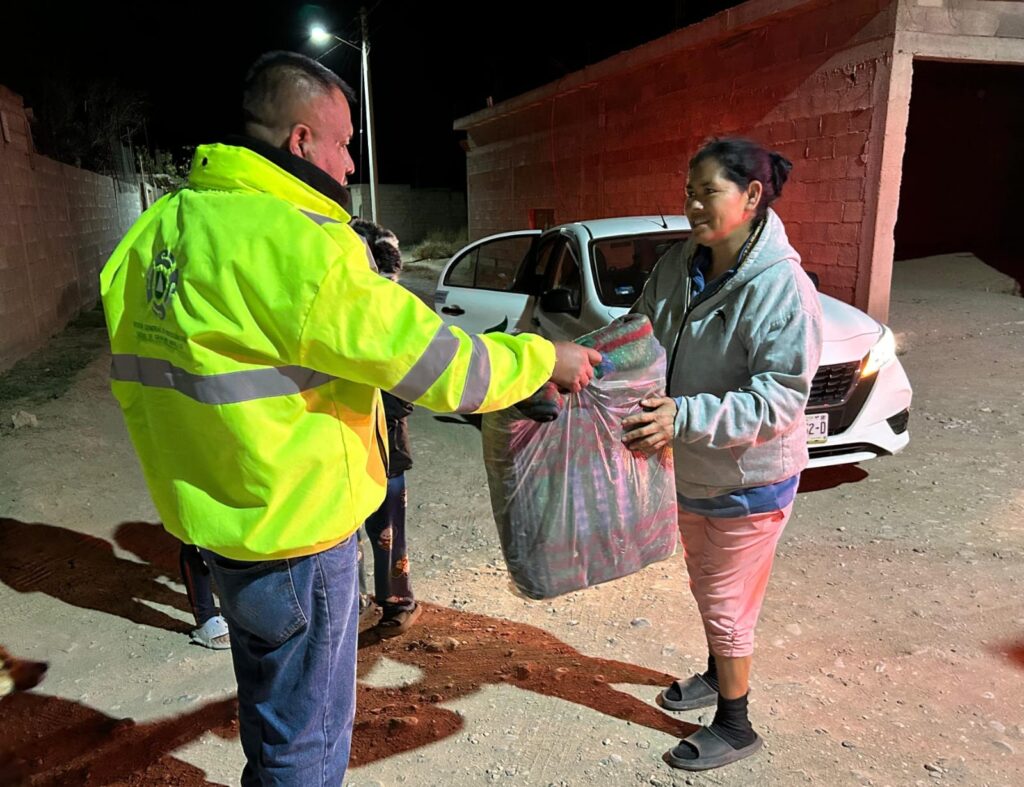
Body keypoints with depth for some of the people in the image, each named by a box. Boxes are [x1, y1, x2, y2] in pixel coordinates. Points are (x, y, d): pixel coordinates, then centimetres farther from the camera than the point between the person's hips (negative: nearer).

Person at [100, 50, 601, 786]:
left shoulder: (162, 226, 5)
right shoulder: (292, 239, -23)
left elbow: (136, 383, 13)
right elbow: (433, 363, -20)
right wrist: (545, 359, -5)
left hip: (218, 513, 9)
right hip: (295, 532, -9)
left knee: (274, 712, 28)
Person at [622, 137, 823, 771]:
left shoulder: (784, 288, -25)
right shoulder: (678, 266, -4)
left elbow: (781, 399, -28)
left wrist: (684, 417, -37)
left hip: (749, 480, -7)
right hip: (690, 470, 7)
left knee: (727, 603, 8)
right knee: (706, 587, 25)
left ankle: (735, 727, 31)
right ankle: (718, 676, 51)